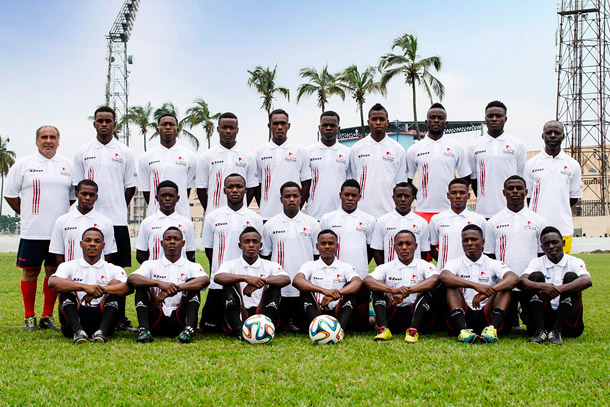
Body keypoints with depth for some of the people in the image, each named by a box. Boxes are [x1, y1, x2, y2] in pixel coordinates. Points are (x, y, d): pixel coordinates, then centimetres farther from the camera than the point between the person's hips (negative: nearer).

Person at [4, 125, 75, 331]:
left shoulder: (67, 165, 11)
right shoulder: (23, 164, 4)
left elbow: (74, 196, 17)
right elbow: (10, 194, 7)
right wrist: (27, 214, 6)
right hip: (32, 231, -2)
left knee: (54, 273, 7)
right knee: (30, 272, 3)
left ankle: (48, 316, 18)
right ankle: (29, 317, 14)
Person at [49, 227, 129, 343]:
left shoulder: (113, 270, 12)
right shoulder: (69, 266, 11)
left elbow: (128, 287, -10)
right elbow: (52, 282, -13)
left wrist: (101, 289, -27)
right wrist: (85, 287, -27)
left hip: (102, 319, 0)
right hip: (74, 320, 0)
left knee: (114, 283, -15)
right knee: (68, 283, -15)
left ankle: (102, 331, -35)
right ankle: (77, 330, -35)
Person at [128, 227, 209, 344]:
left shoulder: (191, 267, 10)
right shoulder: (151, 265, 12)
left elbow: (205, 280, -15)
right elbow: (131, 279, -9)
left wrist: (175, 288, -29)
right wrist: (159, 283, -26)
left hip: (180, 322, -1)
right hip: (156, 322, 1)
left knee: (192, 283, -18)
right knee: (142, 284, -13)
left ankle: (188, 330, -35)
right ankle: (143, 329, -31)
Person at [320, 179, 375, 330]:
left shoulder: (368, 220, 7)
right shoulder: (327, 219, 5)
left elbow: (371, 249, 13)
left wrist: (359, 266, 7)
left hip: (361, 279, 0)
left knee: (362, 327, 3)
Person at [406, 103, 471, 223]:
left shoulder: (457, 147, 8)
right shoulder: (414, 149, 7)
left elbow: (466, 178, 13)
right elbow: (406, 181, 13)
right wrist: (418, 194, 2)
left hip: (450, 209, 0)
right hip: (423, 210, 0)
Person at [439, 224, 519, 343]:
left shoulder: (493, 264, 12)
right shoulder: (455, 263, 9)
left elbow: (514, 279, -10)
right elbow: (444, 276, -17)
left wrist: (488, 291, -28)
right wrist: (475, 286, -31)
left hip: (487, 316, 1)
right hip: (462, 317, -1)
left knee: (504, 285, -15)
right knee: (453, 286, -20)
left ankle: (492, 329, -39)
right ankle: (463, 330, -43)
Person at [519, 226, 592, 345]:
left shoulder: (574, 262, 3)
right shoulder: (537, 262, 7)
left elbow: (587, 281, -20)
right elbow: (521, 282, -14)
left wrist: (559, 289, -35)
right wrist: (541, 286, -35)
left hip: (567, 321, -1)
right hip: (542, 317, 1)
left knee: (571, 277, -17)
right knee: (536, 276, -14)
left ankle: (556, 331, -29)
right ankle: (540, 330, -27)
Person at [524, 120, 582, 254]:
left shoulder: (573, 165, 9)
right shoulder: (531, 164, 7)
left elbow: (575, 197, 13)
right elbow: (528, 195, 10)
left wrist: (559, 210, 4)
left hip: (563, 227, 1)